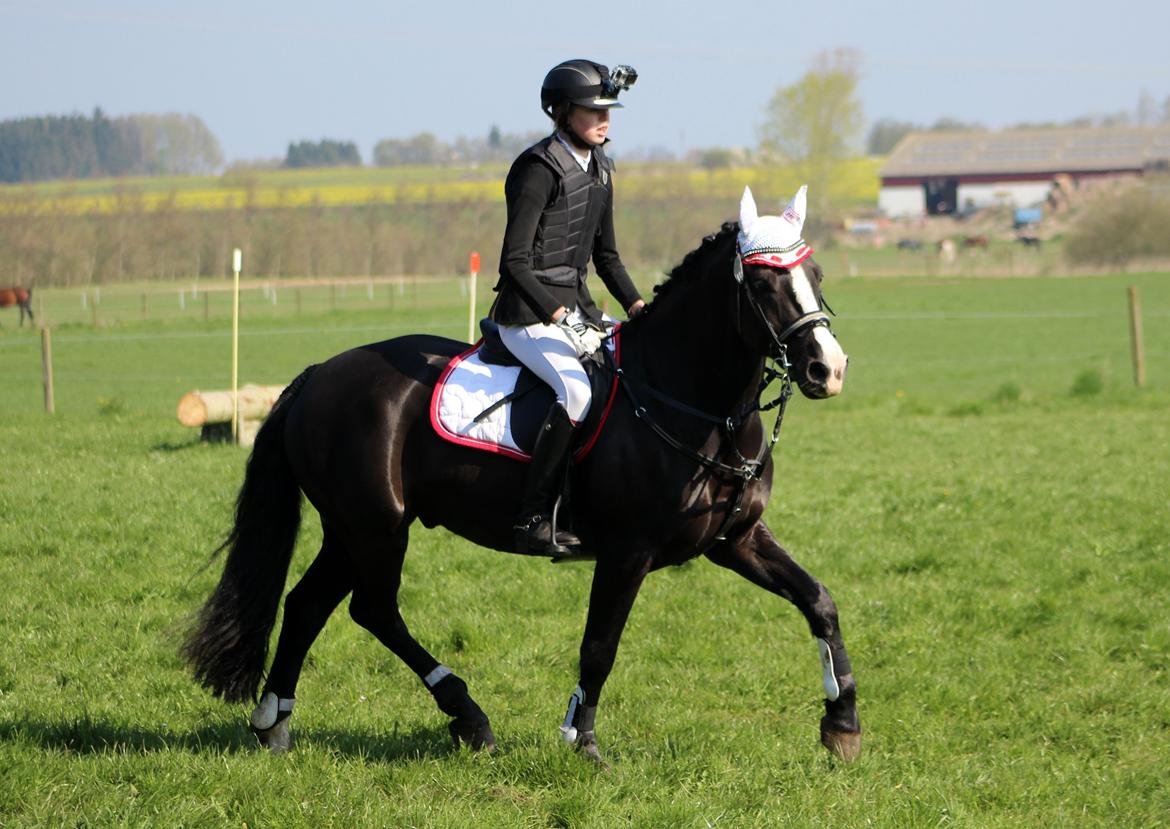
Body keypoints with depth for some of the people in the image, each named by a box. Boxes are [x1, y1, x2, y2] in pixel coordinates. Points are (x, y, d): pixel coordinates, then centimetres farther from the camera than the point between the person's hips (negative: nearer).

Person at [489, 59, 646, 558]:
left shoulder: (599, 168, 12)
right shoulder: (539, 170, -15)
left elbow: (606, 255, 20)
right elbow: (515, 263, -19)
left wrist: (636, 306, 5)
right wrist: (558, 314, -27)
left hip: (575, 306, 9)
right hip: (527, 314, -9)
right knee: (576, 391, -30)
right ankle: (535, 522, -29)